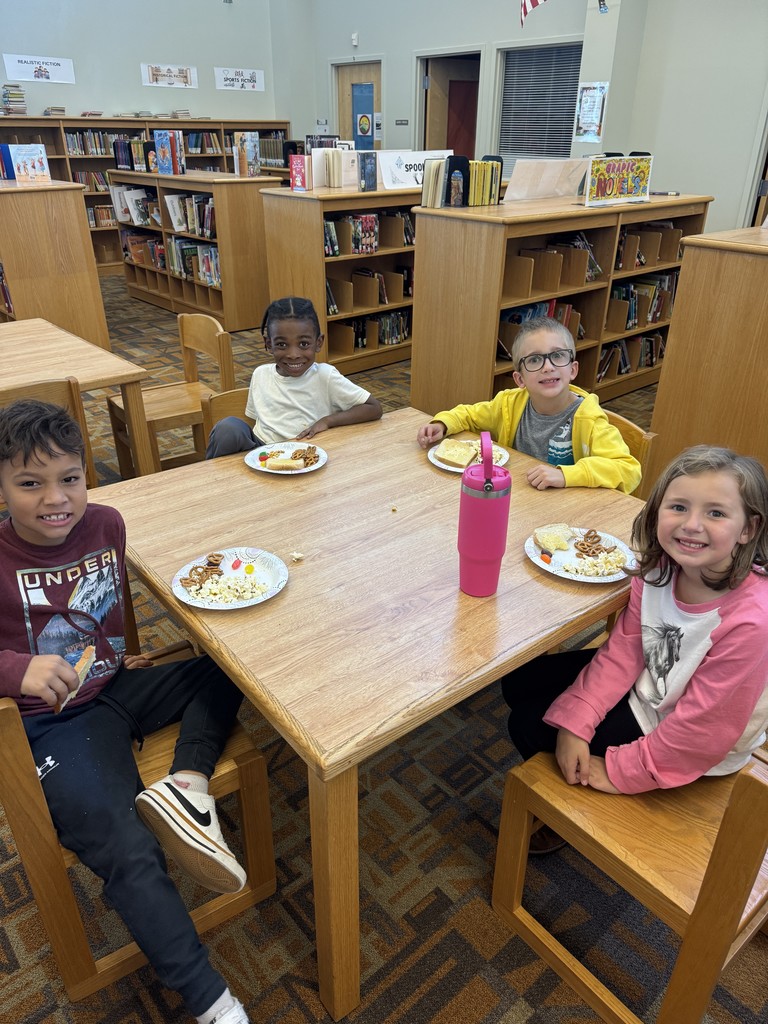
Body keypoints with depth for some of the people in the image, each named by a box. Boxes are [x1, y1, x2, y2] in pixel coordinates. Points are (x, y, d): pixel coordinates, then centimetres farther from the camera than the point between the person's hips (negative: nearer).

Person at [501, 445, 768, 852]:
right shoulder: (658, 568, -16)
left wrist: (620, 771, -18)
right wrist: (573, 723, -17)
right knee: (520, 681, 8)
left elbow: (704, 726, -27)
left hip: (695, 751, -6)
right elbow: (623, 650, -9)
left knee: (529, 724, -5)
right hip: (644, 686, 6)